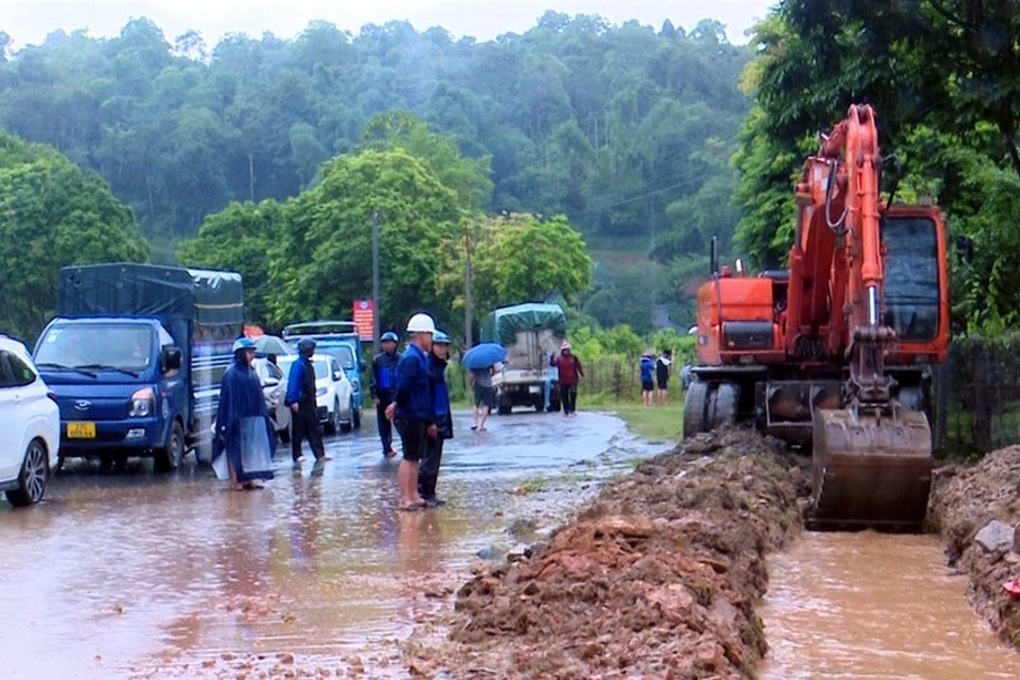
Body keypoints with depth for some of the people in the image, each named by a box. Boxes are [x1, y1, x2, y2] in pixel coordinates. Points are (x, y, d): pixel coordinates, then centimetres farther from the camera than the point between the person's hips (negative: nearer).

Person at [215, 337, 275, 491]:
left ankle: (250, 478, 12)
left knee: (253, 448, 7)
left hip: (255, 418, 8)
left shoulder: (250, 371, 13)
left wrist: (264, 414, 15)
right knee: (238, 448, -2)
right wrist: (232, 419, -19)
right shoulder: (232, 373, -11)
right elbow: (229, 398, -14)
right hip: (240, 418, -8)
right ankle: (236, 480, 3)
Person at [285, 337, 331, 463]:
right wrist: (293, 401, -24)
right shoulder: (298, 364, -13)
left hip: (309, 402, 8)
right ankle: (297, 455, 5)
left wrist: (313, 400, 17)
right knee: (298, 430, -1)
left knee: (314, 429, 6)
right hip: (299, 403, -8)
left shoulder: (308, 364, 14)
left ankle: (320, 454, 5)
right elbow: (292, 383, -18)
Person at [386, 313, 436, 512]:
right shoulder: (411, 358, -15)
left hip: (419, 417, 10)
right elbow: (404, 387, -25)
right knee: (410, 457, -7)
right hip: (410, 416, -10)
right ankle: (405, 499, -6)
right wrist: (397, 404, -8)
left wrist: (430, 421, 20)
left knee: (415, 458, 12)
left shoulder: (420, 358, 17)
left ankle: (414, 496, 18)